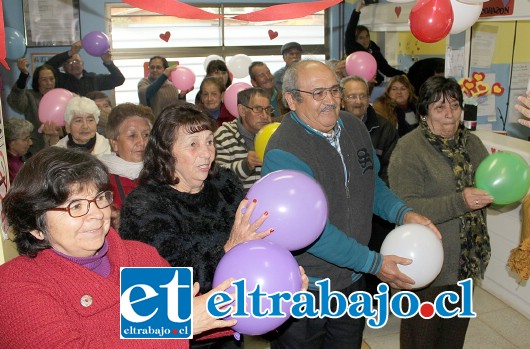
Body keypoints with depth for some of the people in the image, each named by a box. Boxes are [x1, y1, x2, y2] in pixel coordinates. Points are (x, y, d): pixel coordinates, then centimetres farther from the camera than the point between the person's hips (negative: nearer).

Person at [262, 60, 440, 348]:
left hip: (352, 280, 7)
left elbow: (371, 182, 14)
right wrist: (374, 263, -22)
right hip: (303, 290, -6)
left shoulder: (354, 127, 0)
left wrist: (403, 213, -4)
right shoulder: (284, 153, -24)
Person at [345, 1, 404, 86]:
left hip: (376, 84, 4)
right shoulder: (353, 50, 0)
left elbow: (386, 68, 17)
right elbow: (349, 34, -15)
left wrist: (401, 74, 4)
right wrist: (357, 10, -20)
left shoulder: (375, 51, 13)